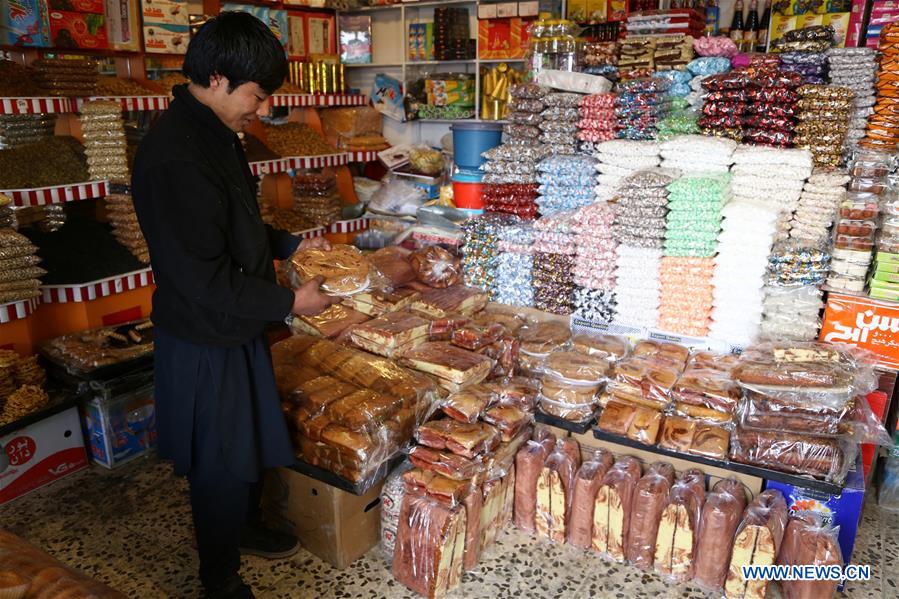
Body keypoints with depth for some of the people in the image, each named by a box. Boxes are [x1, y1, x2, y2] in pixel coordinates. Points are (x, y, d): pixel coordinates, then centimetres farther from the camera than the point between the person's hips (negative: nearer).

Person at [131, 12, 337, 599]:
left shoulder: (215, 133, 4)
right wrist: (289, 301, -20)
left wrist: (290, 244, 8)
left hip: (239, 328, 9)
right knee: (221, 462, 10)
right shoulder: (175, 155, -28)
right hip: (207, 341, -9)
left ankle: (247, 525, 50)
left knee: (254, 438, 25)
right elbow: (203, 280, -28)